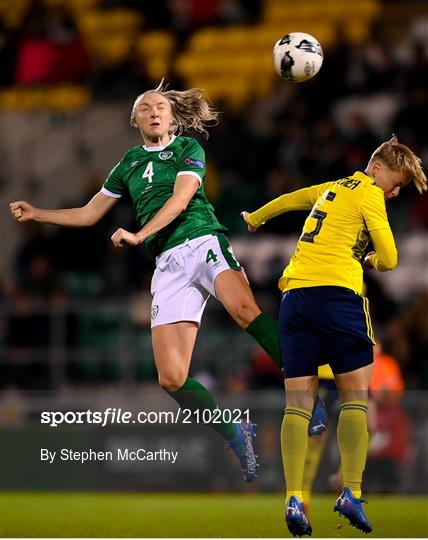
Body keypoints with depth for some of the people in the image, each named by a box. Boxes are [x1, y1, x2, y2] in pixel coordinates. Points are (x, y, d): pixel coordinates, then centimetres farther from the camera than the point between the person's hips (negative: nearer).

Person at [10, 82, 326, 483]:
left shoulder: (188, 149, 10)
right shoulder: (129, 164, 24)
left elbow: (180, 198, -7)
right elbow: (89, 214, 32)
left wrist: (139, 235, -19)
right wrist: (35, 214, 23)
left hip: (203, 242, -4)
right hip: (169, 264, 4)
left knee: (244, 310, -38)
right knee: (171, 378, -12)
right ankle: (235, 435, 6)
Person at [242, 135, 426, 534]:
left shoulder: (332, 188, 24)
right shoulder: (369, 195, 2)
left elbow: (288, 200, 43)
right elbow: (388, 258, -4)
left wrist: (254, 219, 63)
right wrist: (369, 261, 21)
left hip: (295, 294, 6)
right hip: (338, 292, -6)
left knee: (298, 402, 1)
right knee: (354, 397, 0)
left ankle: (294, 498, -11)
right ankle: (351, 493, -10)